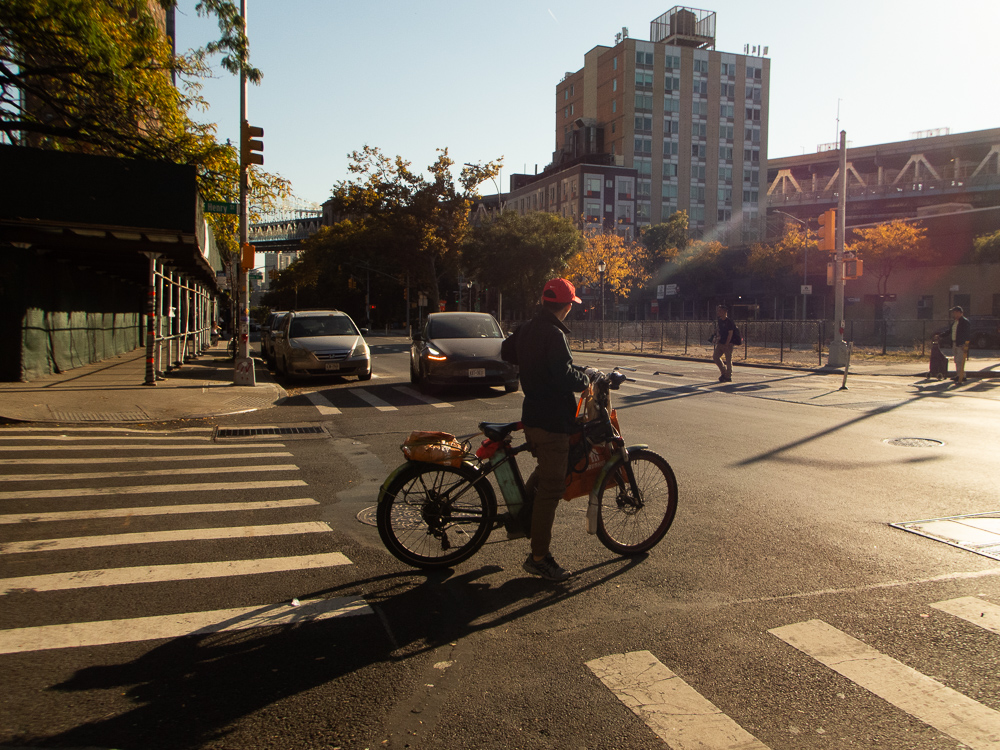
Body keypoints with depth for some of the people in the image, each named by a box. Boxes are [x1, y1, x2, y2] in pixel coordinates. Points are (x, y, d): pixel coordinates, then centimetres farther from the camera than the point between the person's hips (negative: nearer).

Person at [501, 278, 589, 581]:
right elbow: (564, 376, -27)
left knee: (545, 470, 31)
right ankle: (539, 557, 3)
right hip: (551, 419, -9)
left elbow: (506, 351, 25)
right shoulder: (553, 334, -19)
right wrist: (586, 378, -9)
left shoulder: (527, 329, 9)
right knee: (551, 487, -3)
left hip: (532, 414, 9)